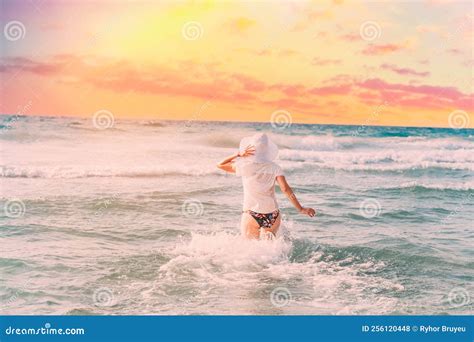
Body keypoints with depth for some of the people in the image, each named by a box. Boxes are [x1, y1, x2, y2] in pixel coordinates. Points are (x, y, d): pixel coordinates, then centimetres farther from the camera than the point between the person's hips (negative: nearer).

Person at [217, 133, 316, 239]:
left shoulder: (244, 166, -5)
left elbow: (220, 165, 8)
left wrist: (239, 154, 3)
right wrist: (300, 209, -10)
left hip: (251, 215, -2)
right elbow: (285, 189, -10)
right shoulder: (274, 167, -1)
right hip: (272, 215, 2)